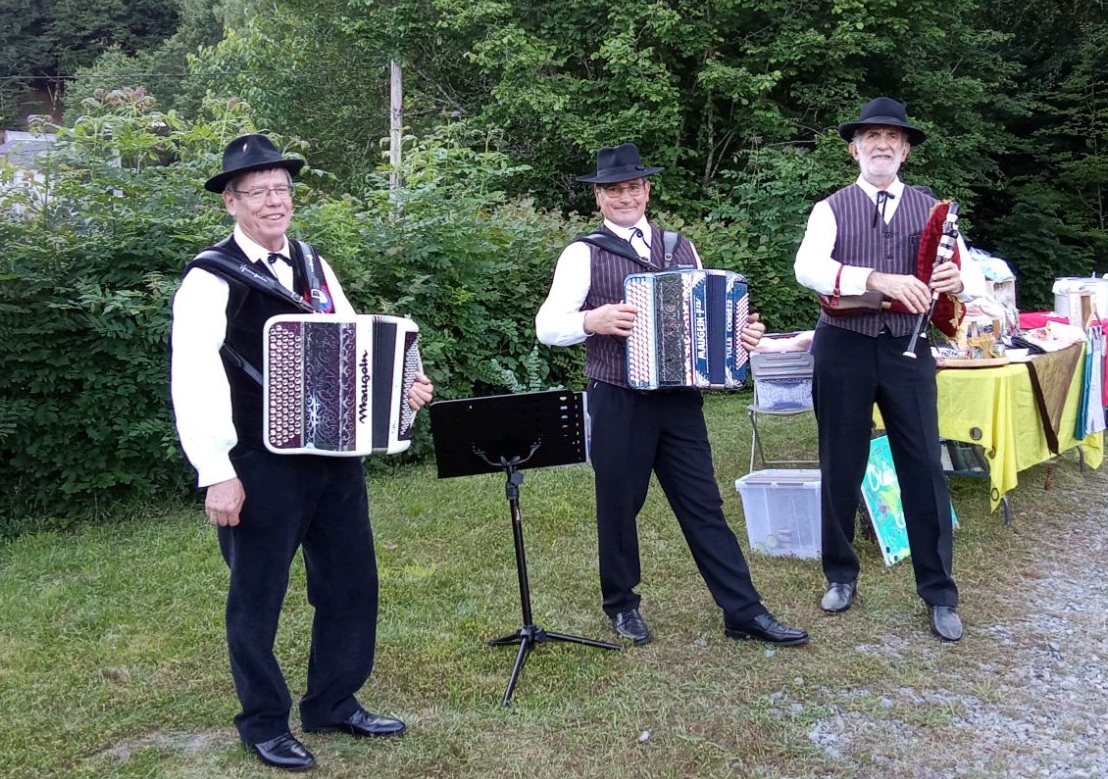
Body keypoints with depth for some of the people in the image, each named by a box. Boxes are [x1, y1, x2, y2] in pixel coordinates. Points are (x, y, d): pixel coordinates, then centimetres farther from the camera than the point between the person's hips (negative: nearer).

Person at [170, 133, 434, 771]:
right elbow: (194, 381, -16)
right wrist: (217, 475, -20)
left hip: (334, 454, 7)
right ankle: (265, 722, 28)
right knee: (258, 595, 9)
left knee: (352, 580, 14)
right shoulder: (211, 279, -10)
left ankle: (335, 703, 33)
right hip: (260, 466, -6)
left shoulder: (312, 266, 11)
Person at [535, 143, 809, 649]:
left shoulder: (681, 248, 12)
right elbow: (546, 326, -5)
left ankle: (744, 612, 13)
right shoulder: (583, 255, -1)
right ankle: (622, 605, 30)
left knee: (704, 505, 7)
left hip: (680, 401, 3)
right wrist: (592, 322, -22)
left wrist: (741, 334, -4)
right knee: (619, 506, 10)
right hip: (618, 404, -3)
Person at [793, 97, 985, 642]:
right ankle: (841, 576, 28)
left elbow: (974, 276, 0)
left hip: (908, 351, 1)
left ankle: (939, 594, 14)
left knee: (924, 470, 1)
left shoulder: (931, 208, 8)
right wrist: (880, 280, -32)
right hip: (844, 350, -1)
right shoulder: (832, 209, 2)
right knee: (841, 470, 9)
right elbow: (808, 268, -19)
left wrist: (958, 280, -25)